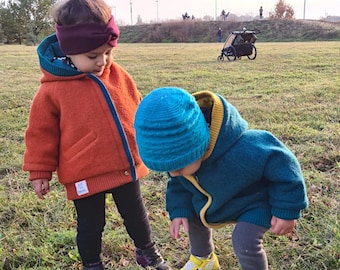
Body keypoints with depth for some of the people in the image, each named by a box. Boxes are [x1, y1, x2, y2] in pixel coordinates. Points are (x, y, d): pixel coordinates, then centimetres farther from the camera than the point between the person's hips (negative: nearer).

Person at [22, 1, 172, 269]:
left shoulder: (118, 76, -2)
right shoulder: (53, 89, -14)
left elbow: (138, 111, 11)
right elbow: (41, 134, -5)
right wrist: (40, 172, -2)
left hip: (126, 166, 4)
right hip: (85, 175, -3)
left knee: (136, 214, 21)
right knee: (90, 225, 14)